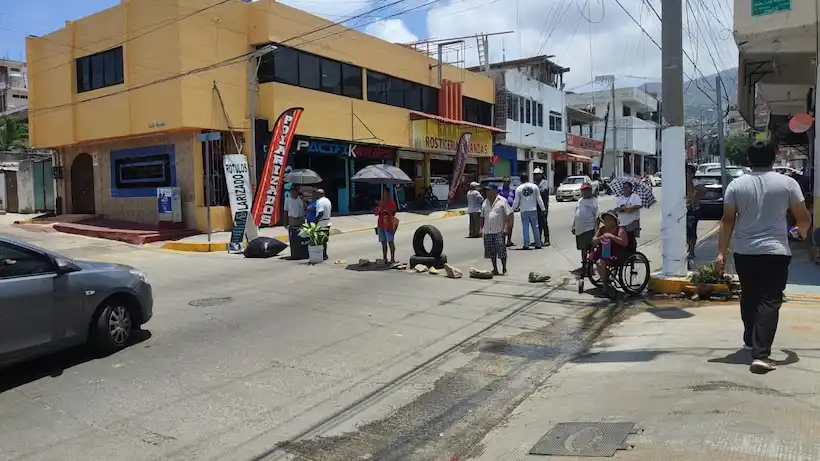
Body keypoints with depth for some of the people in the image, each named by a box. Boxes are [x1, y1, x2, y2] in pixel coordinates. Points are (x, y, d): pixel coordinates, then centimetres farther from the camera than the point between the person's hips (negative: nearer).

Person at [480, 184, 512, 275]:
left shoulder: (502, 201, -2)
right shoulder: (485, 202, 14)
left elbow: (509, 214, -5)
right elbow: (482, 216, 21)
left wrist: (506, 227, -12)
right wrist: (481, 228, 13)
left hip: (499, 231, -5)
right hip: (487, 231, 5)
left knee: (501, 250, -4)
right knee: (491, 251, 7)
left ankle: (504, 269, 9)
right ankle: (495, 269, 18)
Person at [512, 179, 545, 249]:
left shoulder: (518, 189, -5)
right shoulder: (534, 186, -1)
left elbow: (516, 201, -1)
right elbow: (539, 199, 2)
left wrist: (512, 209, 15)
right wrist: (543, 209, 9)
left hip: (524, 211, -1)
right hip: (533, 210, 1)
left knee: (525, 228, 3)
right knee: (535, 228, 8)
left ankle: (526, 245, 0)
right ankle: (538, 244, 11)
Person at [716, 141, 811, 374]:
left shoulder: (736, 185, 1)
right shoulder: (787, 183, -1)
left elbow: (727, 221, -2)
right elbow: (804, 218, 4)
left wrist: (721, 252, 0)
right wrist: (801, 231, 27)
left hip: (744, 252, 2)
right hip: (775, 251, -2)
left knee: (749, 297, 20)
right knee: (769, 301, -4)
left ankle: (750, 341, 34)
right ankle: (761, 354, -13)